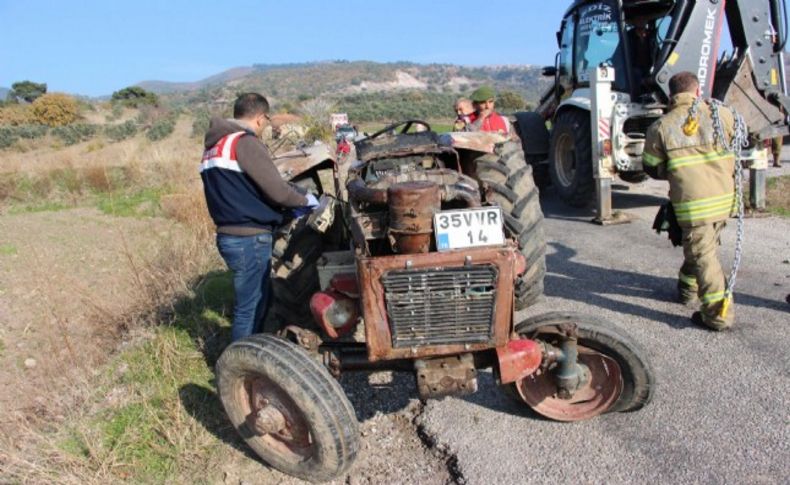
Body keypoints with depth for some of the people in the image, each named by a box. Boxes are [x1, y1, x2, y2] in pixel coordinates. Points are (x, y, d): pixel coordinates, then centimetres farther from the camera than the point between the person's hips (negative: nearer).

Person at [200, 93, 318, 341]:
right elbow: (277, 190, -18)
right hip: (249, 239, -10)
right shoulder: (246, 142, -15)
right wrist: (305, 200, 1)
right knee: (250, 307, 1)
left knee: (251, 303, 22)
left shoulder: (213, 146, 14)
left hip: (228, 235, 10)